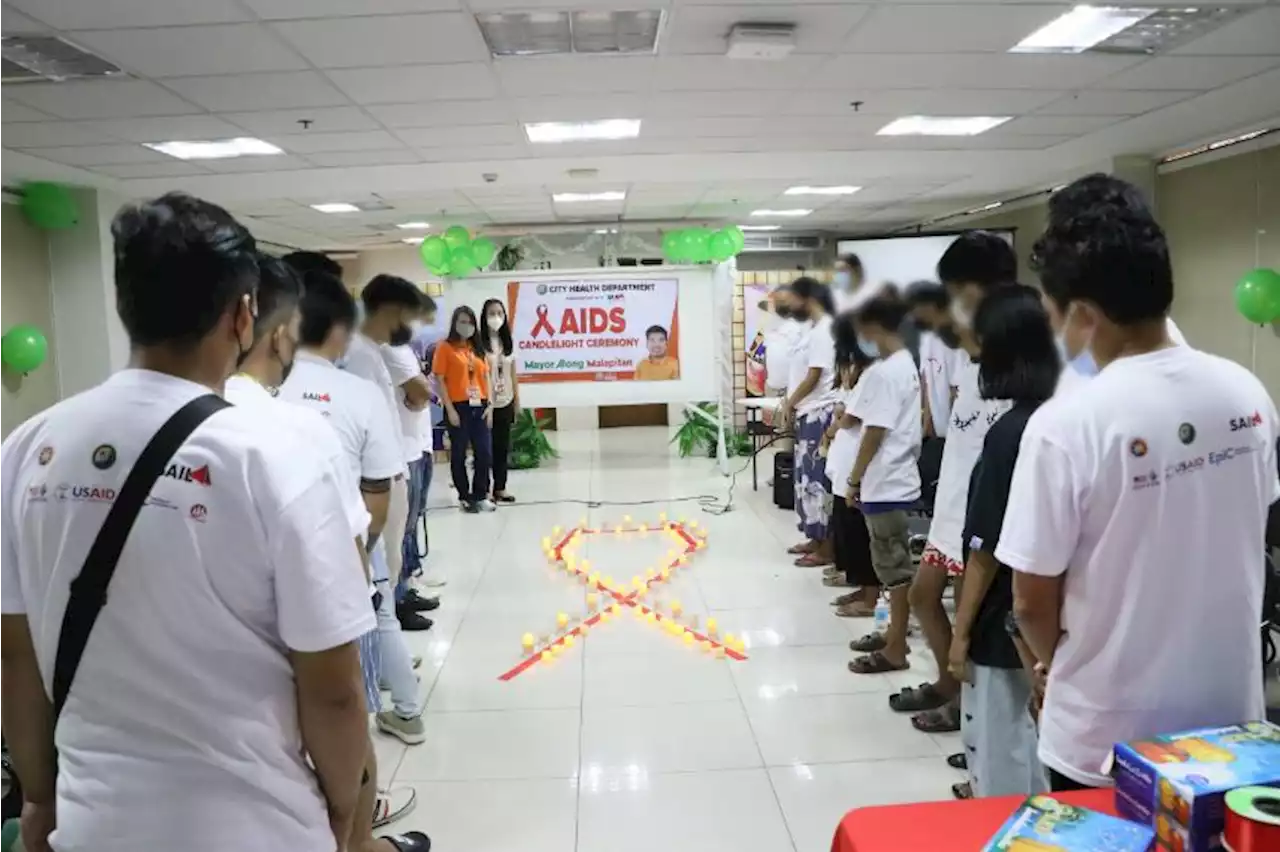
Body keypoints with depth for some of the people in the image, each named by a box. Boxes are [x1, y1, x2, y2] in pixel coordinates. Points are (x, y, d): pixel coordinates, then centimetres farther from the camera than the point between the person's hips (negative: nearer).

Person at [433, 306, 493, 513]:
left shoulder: (477, 348, 13)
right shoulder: (445, 347, -3)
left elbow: (486, 377, 14)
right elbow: (439, 380, -7)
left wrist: (490, 405, 5)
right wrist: (450, 409, -12)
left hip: (479, 407, 5)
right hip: (458, 407, -5)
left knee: (485, 452, 6)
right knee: (459, 454, 5)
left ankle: (481, 495, 19)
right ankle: (465, 497, 17)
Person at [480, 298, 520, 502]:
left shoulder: (507, 342, 10)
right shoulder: (480, 343, -10)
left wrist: (517, 399, 11)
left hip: (505, 402, 6)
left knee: (503, 446, 10)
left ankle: (500, 488, 19)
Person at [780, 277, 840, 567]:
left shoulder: (823, 330, -15)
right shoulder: (813, 329, 15)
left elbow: (814, 376, -18)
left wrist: (789, 403, -7)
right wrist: (791, 402, 7)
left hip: (819, 415, -10)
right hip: (807, 414, 10)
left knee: (818, 480, -5)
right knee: (808, 478, 14)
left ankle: (826, 548, 2)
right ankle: (815, 539, 24)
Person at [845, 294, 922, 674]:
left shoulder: (884, 372, -19)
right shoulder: (906, 364, 11)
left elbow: (875, 433, -19)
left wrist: (854, 479, -9)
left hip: (885, 483, -10)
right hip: (895, 478, 10)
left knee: (894, 567, -1)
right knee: (893, 564, 18)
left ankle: (895, 651, 9)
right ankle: (895, 633, 30)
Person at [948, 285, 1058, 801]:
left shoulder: (1010, 432, -22)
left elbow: (988, 548, -20)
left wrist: (962, 630, -10)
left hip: (1004, 622, -8)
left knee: (998, 751, 10)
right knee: (1030, 743, 23)